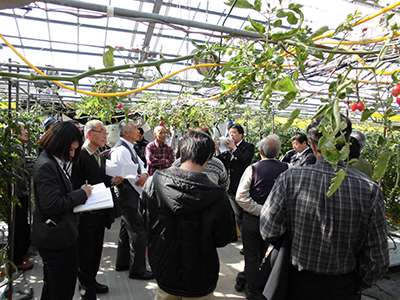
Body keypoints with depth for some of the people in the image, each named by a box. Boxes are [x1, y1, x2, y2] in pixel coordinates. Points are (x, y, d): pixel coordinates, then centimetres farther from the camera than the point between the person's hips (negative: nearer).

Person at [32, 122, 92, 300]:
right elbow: (52, 205, -25)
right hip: (58, 240, -11)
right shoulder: (46, 166, -20)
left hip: (53, 239, 11)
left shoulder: (54, 163, 11)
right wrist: (82, 193, -15)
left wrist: (81, 198, 2)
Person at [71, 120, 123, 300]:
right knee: (85, 253, 7)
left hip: (100, 212, 8)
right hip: (86, 214, -8)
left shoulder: (100, 156, 12)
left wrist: (112, 181, 1)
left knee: (96, 249, 21)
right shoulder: (79, 155, -17)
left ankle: (91, 280, 39)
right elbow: (75, 186, -20)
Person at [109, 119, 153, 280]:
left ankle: (122, 263, 37)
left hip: (131, 195, 11)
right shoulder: (121, 150, -20)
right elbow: (131, 177, -20)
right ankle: (137, 270, 11)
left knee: (127, 229, 21)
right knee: (139, 232, -3)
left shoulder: (129, 148, 13)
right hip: (129, 195, -11)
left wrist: (145, 174, -12)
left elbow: (141, 166, 11)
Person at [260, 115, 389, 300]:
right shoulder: (370, 190, -18)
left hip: (297, 284, -1)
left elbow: (268, 232, -17)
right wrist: (358, 285, 8)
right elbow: (378, 260, -11)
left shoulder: (289, 179, -22)